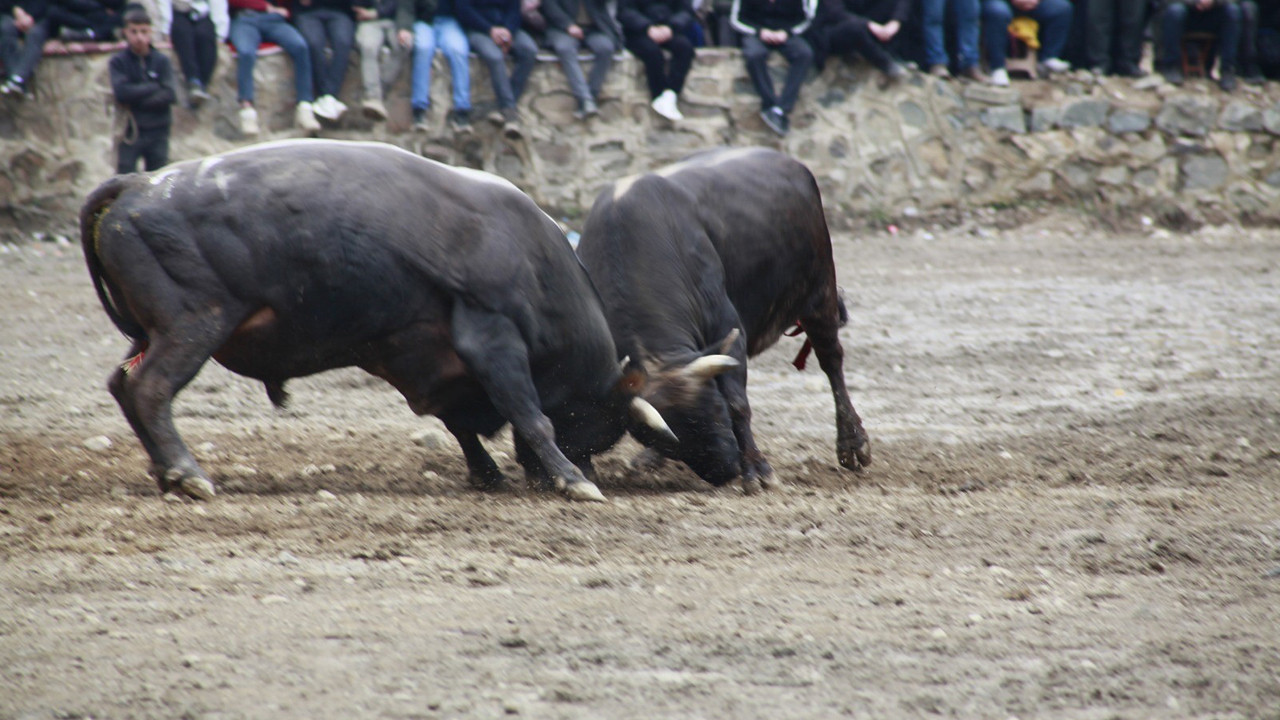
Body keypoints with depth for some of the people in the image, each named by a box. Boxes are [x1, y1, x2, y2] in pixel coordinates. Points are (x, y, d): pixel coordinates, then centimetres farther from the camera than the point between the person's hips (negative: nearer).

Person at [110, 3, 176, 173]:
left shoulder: (162, 61, 3)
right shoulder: (118, 62, -1)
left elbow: (169, 95, -8)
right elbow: (121, 92, -16)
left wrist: (136, 99, -14)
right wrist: (154, 88, -10)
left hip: (157, 132, 2)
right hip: (129, 132, -2)